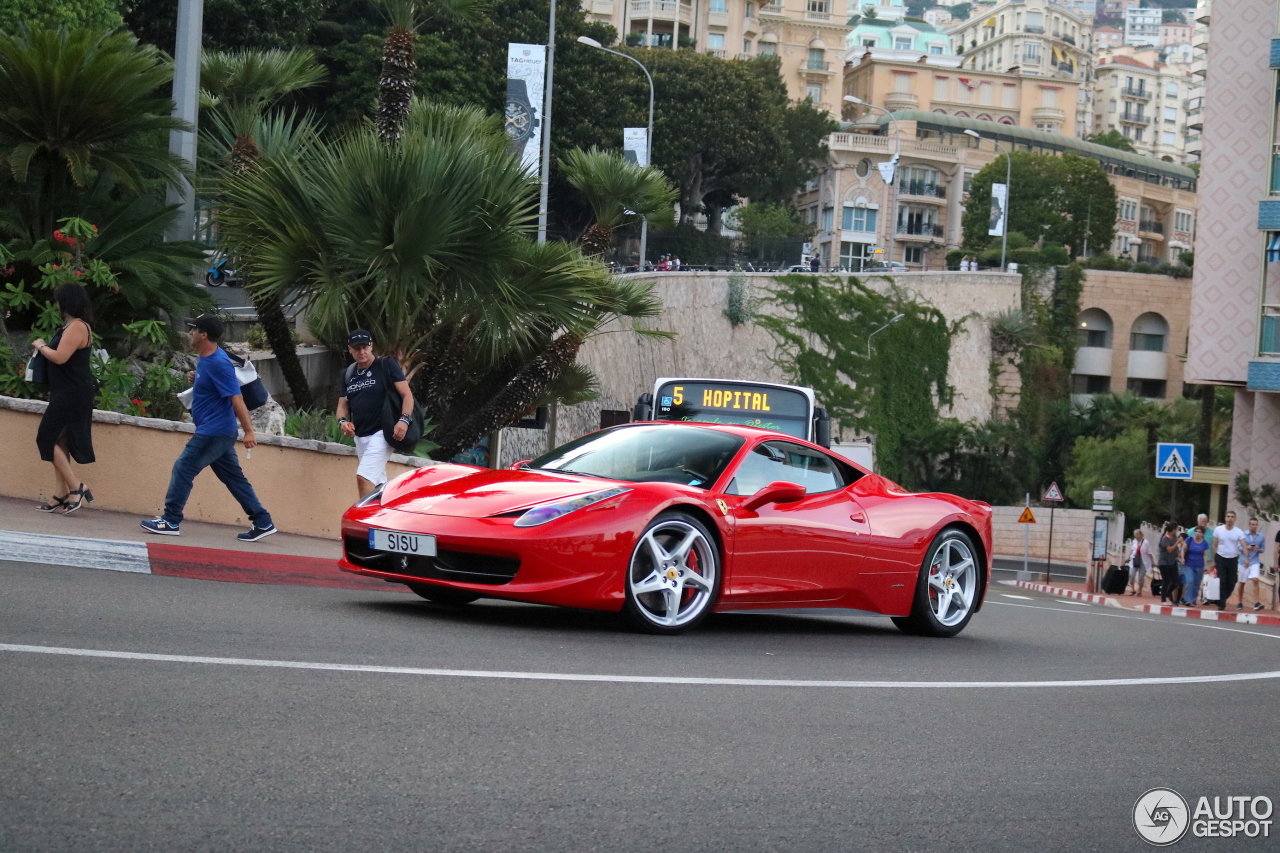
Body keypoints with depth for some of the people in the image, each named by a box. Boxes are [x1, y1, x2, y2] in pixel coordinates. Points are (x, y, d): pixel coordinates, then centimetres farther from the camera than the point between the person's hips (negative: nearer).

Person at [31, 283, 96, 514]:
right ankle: (61, 495, 10)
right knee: (60, 441, 9)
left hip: (72, 393, -11)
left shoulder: (77, 327, -17)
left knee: (47, 438, -9)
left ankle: (77, 488, -10)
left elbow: (60, 357, -24)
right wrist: (45, 347, 6)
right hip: (69, 393, 11)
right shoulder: (74, 325, 16)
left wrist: (41, 346, -7)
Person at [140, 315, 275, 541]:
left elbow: (236, 398, -23)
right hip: (218, 432, 10)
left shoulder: (218, 363, -21)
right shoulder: (205, 359, 10)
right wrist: (195, 379, 12)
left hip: (213, 432, -10)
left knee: (183, 468, -5)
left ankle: (170, 521, 1)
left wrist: (249, 431, -25)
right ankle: (262, 522, 13)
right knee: (233, 477, 11)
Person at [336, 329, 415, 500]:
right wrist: (342, 421, -6)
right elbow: (343, 405, 17)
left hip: (382, 433, -7)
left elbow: (407, 394, -8)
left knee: (364, 476, -21)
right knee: (378, 485, 10)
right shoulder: (348, 374, 14)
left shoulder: (387, 365, -3)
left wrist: (404, 419, -24)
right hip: (360, 437, 7)